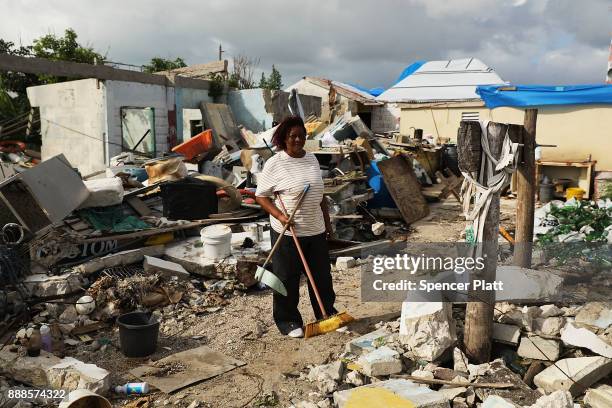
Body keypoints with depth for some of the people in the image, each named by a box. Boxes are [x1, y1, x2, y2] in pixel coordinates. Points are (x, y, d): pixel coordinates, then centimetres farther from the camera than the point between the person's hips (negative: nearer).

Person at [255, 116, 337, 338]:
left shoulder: (312, 159, 8)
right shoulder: (274, 164, -11)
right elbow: (261, 196, -7)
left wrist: (327, 221, 16)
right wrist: (279, 215, -20)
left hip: (316, 230, 6)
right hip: (288, 233, -6)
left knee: (322, 275, 15)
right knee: (287, 278, 6)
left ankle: (327, 315, 32)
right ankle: (288, 321, 22)